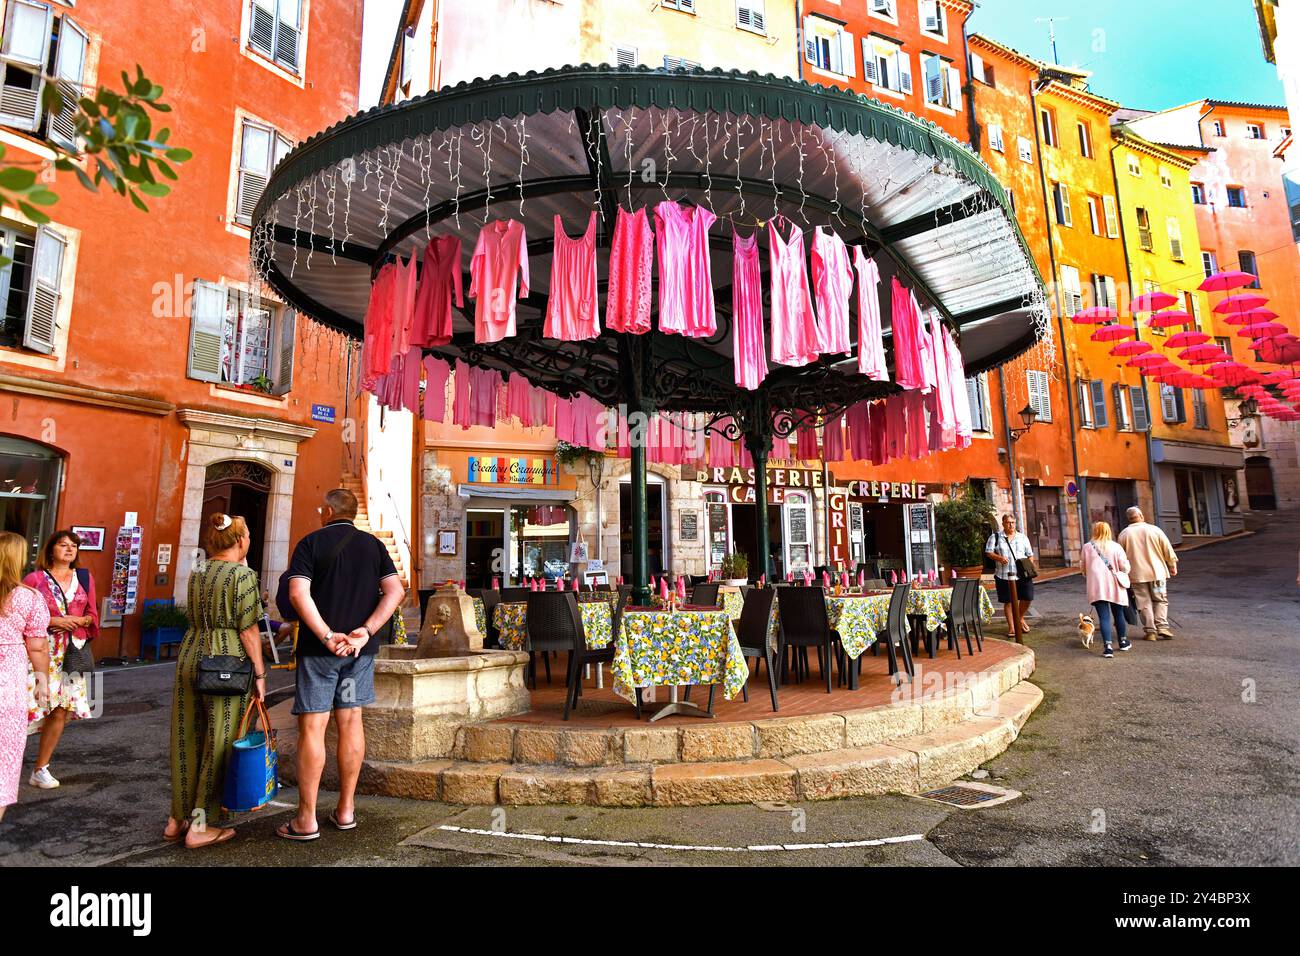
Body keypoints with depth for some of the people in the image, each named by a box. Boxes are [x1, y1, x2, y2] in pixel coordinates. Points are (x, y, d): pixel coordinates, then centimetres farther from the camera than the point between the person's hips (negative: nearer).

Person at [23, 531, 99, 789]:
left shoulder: (84, 577, 11)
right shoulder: (34, 579, 0)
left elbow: (93, 615, 14)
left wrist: (79, 620, -6)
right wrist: (53, 621, -13)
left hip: (72, 651, 3)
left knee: (60, 711, 4)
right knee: (28, 709, -8)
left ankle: (41, 769, 16)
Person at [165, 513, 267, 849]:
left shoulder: (196, 573, 10)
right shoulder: (243, 574, -11)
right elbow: (248, 630, -12)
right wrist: (259, 673, -5)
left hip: (189, 656, 7)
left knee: (187, 739, 16)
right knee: (219, 741, 4)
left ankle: (177, 819, 28)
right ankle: (201, 825, 13)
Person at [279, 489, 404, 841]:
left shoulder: (311, 542, -3)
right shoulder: (373, 545, 7)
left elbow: (298, 594, -16)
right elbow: (395, 591, -4)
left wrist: (326, 635, -17)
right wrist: (366, 631, -10)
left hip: (319, 649, -4)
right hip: (361, 648, 4)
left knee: (312, 726, 2)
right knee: (350, 722, 11)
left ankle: (306, 819, 8)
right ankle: (346, 810, 19)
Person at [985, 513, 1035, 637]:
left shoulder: (1022, 537, 12)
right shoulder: (995, 537, 4)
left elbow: (1030, 555, 14)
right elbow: (988, 552, -2)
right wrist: (999, 558, -20)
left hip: (1022, 575, 2)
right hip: (1004, 575, -2)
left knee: (1027, 597, -2)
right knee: (1008, 601, 3)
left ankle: (1020, 618, 27)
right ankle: (1011, 627, 14)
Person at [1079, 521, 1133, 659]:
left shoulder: (1087, 547, 0)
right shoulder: (1115, 547, -3)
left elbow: (1082, 567, 9)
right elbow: (1125, 567, -4)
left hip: (1096, 587, -1)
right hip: (1115, 586, 1)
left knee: (1104, 616, -3)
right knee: (1119, 614, 19)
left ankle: (1108, 647, -12)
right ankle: (1123, 642, 34)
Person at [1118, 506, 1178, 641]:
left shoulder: (1123, 534, -2)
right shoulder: (1155, 530, -2)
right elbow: (1168, 550, 2)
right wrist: (1173, 566, 15)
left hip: (1136, 574, 0)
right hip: (1157, 571, 0)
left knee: (1144, 603, 6)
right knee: (1160, 600, 11)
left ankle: (1150, 631, 5)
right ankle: (1162, 627, -2)